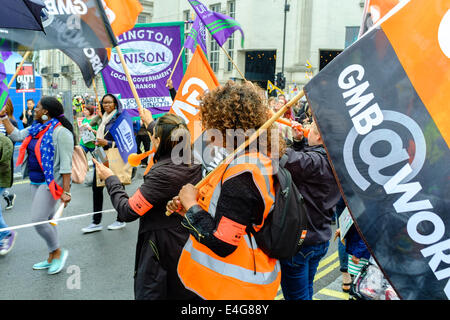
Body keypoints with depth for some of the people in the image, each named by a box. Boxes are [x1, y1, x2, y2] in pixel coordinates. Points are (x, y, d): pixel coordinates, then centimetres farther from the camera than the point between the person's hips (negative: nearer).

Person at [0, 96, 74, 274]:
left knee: (38, 220, -11)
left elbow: (66, 164, -20)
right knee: (47, 220, 15)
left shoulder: (61, 132, -16)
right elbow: (15, 135, 24)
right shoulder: (36, 129, 10)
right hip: (35, 181, 9)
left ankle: (58, 252, 11)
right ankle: (52, 258, 27)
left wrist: (66, 191, -23)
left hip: (51, 182, -9)